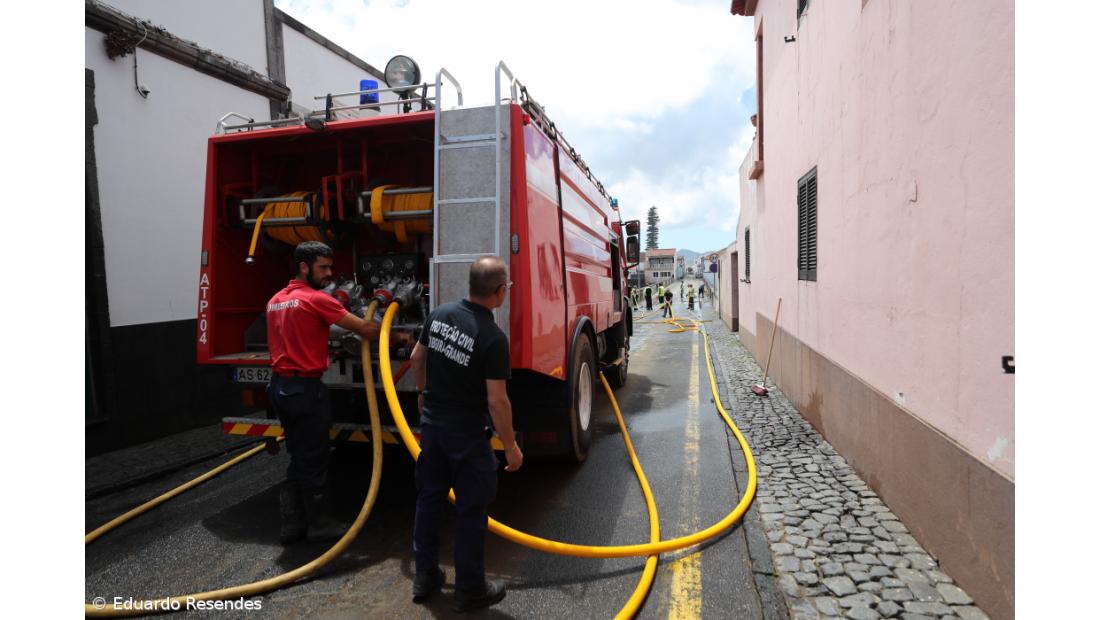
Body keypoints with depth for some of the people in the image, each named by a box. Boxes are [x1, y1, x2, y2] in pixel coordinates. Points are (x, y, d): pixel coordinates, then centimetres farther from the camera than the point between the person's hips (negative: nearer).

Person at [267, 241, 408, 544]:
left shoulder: (276, 300, 12)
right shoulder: (316, 299, -13)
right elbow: (364, 328, -14)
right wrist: (397, 335, -1)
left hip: (279, 386, 9)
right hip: (305, 388, -8)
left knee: (298, 457, 17)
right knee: (314, 460, 4)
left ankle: (291, 524, 23)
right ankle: (317, 524, 17)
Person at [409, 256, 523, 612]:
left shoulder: (439, 314, -4)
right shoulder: (493, 338, -24)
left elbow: (417, 359, 9)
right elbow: (497, 401, -22)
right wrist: (510, 446, -10)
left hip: (432, 422, 7)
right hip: (467, 433, -6)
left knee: (429, 497, 18)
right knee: (471, 509, 8)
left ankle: (424, 576, 32)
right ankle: (469, 589, 21)